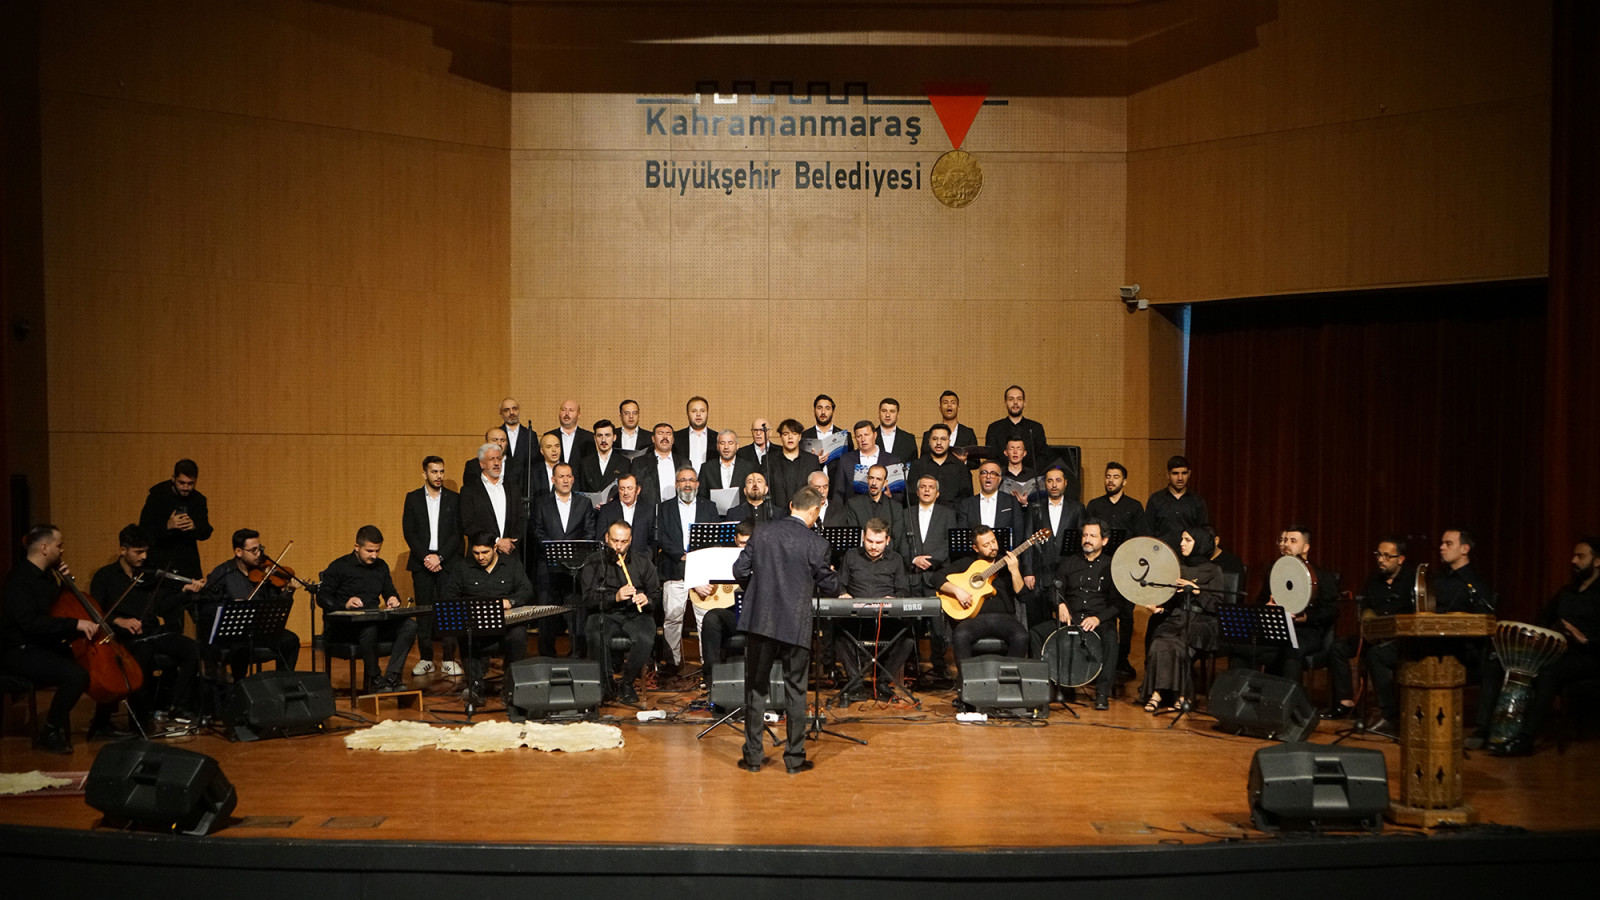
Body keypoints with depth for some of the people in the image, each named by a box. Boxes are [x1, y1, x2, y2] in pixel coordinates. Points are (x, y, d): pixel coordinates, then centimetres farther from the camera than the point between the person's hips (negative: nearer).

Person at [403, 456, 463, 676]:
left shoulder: (454, 499, 6)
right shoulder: (413, 499, 7)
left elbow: (457, 532, 0)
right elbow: (408, 532, 2)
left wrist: (440, 556, -10)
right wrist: (425, 557, -9)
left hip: (448, 562, 0)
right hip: (421, 563, 0)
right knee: (423, 611, 1)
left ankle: (449, 659, 2)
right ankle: (425, 658, 7)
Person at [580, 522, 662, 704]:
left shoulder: (642, 561, 10)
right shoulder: (594, 561, 3)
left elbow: (656, 594, 10)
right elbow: (588, 598, -6)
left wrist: (647, 599, -15)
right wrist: (615, 597, -22)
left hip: (636, 614, 1)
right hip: (605, 615, -1)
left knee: (645, 639, -32)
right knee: (596, 639, -35)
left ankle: (627, 683, -7)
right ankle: (607, 683, -8)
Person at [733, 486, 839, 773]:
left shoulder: (762, 534, 1)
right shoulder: (816, 544, -9)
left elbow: (739, 570, 2)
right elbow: (829, 588, -4)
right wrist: (833, 577, 19)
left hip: (760, 622, 2)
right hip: (796, 626, -2)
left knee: (756, 688, 11)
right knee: (795, 691, 9)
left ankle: (753, 757, 16)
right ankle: (795, 758, 14)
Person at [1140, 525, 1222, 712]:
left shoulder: (1213, 571, 5)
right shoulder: (1178, 567, 20)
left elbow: (1217, 606, -5)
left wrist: (1196, 590, -15)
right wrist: (1159, 607, 2)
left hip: (1201, 622, -4)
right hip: (1176, 619, 4)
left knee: (1177, 643, -33)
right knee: (1161, 642, -29)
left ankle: (1158, 693, -24)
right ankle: (1178, 694, -24)